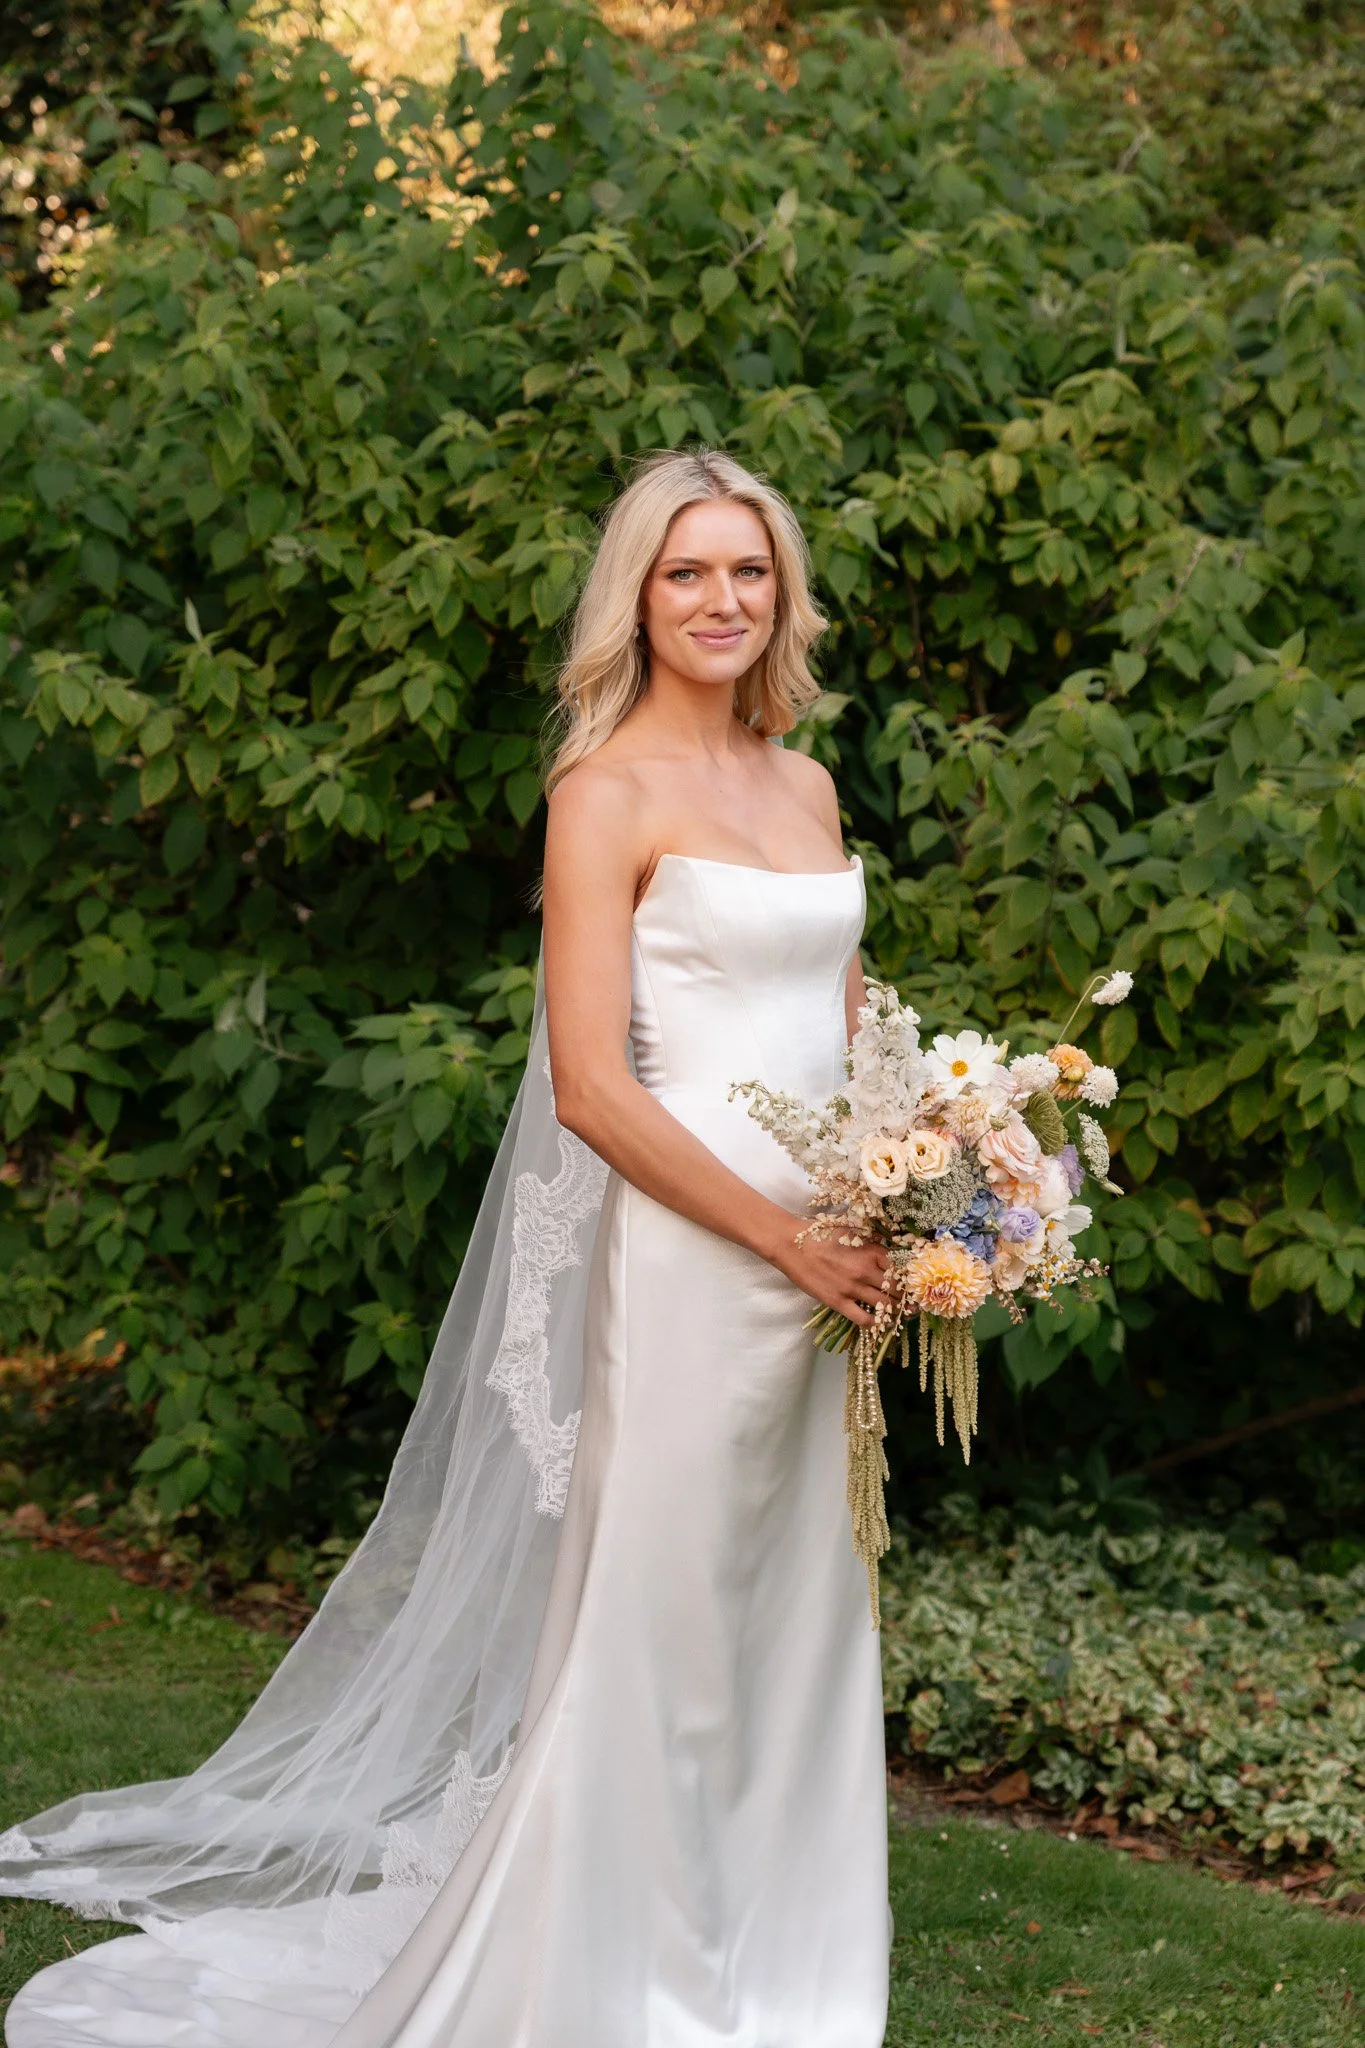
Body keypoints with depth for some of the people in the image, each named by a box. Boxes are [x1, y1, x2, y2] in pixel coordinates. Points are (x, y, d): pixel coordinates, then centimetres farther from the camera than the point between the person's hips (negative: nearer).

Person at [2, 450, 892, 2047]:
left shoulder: (804, 788, 14)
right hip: (685, 1252, -7)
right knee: (655, 1611, -1)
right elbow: (591, 1087, -14)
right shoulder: (607, 794, -8)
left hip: (823, 1267, 7)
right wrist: (786, 1239, -14)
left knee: (795, 1609, 13)